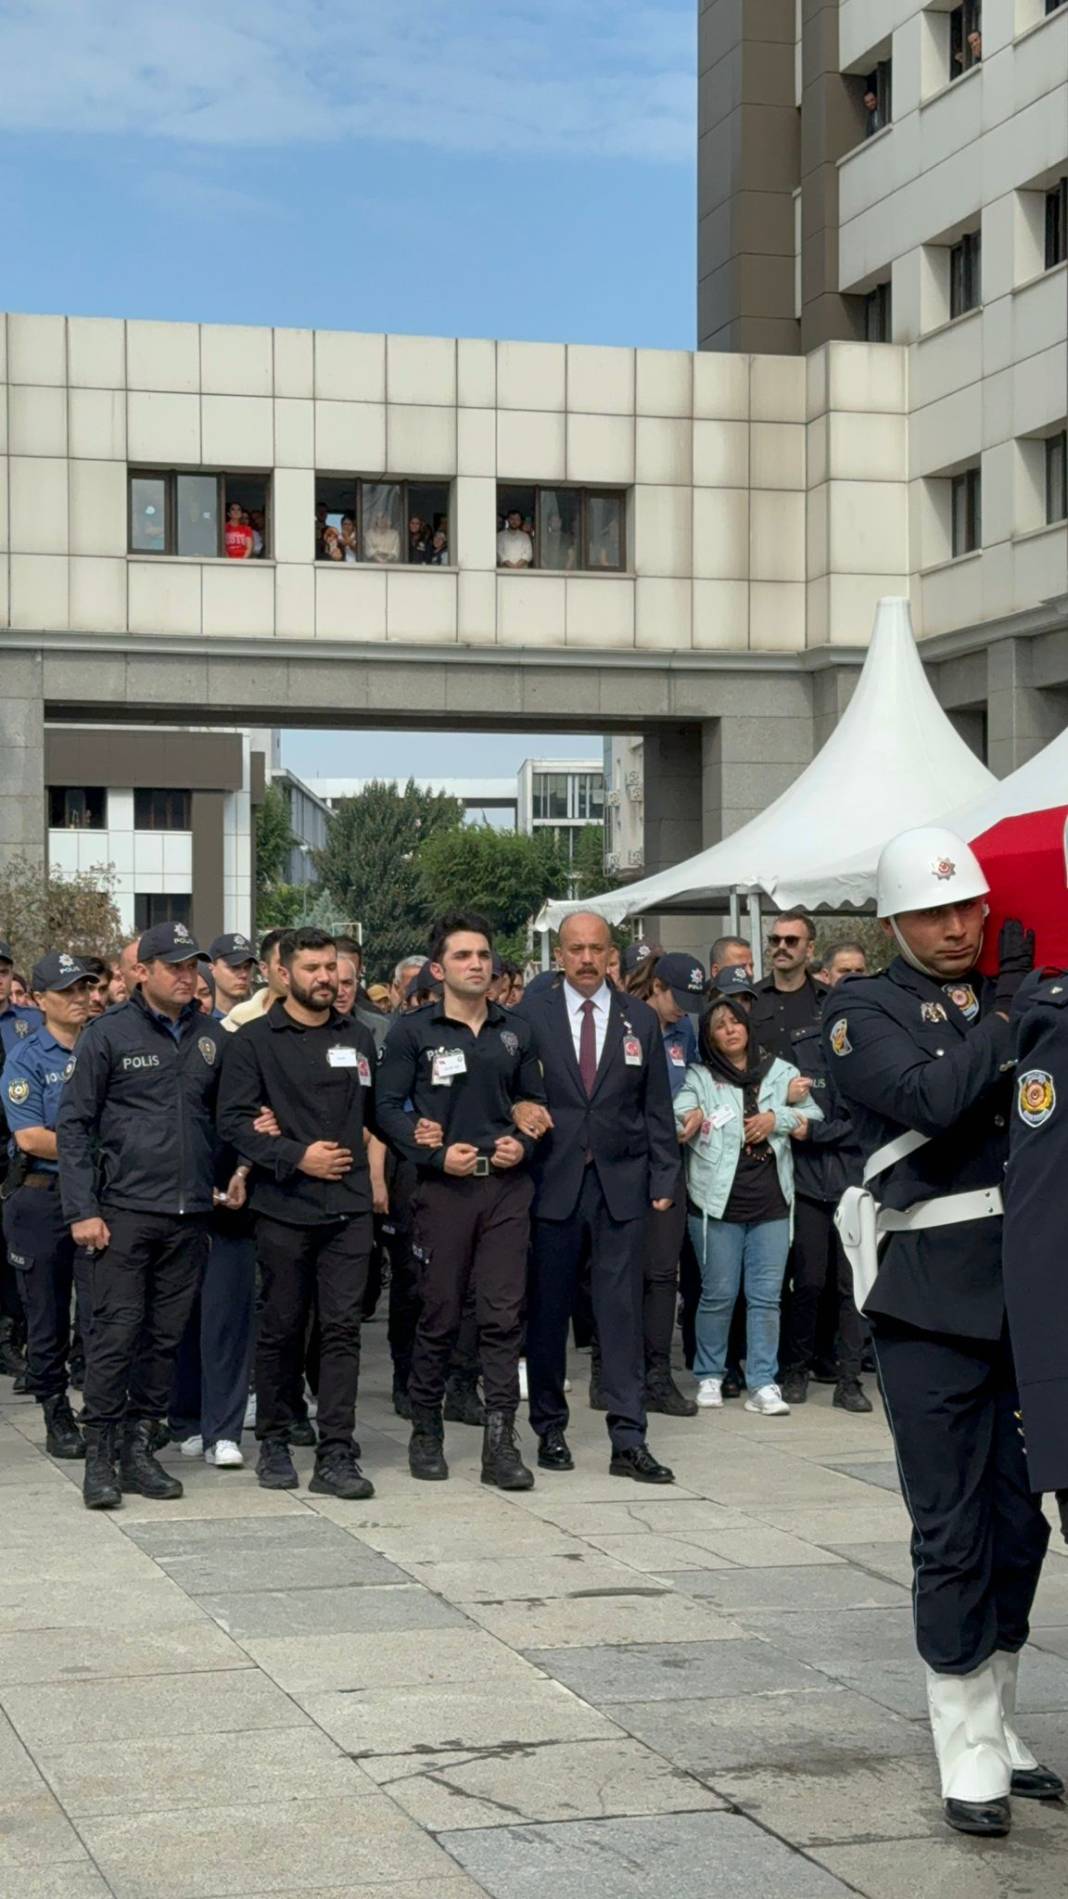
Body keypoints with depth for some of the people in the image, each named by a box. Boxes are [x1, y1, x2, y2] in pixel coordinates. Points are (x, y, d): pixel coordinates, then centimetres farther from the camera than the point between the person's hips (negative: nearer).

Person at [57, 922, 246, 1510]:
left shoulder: (210, 1038, 10)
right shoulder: (110, 1034, -2)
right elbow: (73, 1125, -2)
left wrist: (234, 1171, 4)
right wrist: (81, 1211, -8)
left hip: (189, 1215, 4)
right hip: (124, 1212, -4)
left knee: (166, 1336, 8)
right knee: (115, 1331, -6)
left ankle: (139, 1446, 17)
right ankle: (99, 1455, 2)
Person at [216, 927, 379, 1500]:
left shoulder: (358, 1038, 13)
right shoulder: (254, 1041, -1)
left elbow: (376, 1112, 21)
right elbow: (234, 1121, -8)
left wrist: (376, 1168, 9)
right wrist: (296, 1157, -15)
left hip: (349, 1208, 3)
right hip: (283, 1209, -3)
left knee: (342, 1328, -3)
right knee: (281, 1328, 6)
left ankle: (336, 1456, -4)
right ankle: (274, 1443, 20)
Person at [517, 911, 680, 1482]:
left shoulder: (640, 1020, 9)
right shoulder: (531, 1014, 2)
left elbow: (656, 1108, 10)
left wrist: (664, 1179, 5)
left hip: (622, 1184, 1)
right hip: (553, 1181, -1)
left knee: (623, 1311, -1)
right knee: (547, 1311, 5)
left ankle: (628, 1441, 0)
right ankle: (550, 1429, 18)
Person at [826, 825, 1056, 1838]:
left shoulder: (1017, 991, 14)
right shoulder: (867, 1012, 0)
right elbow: (931, 1097, -18)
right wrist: (1009, 1005, -11)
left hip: (1029, 1289, 5)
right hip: (935, 1292, -5)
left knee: (1020, 1519, 12)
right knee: (952, 1530, -1)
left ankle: (997, 1724, 27)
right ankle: (969, 1755, 8)